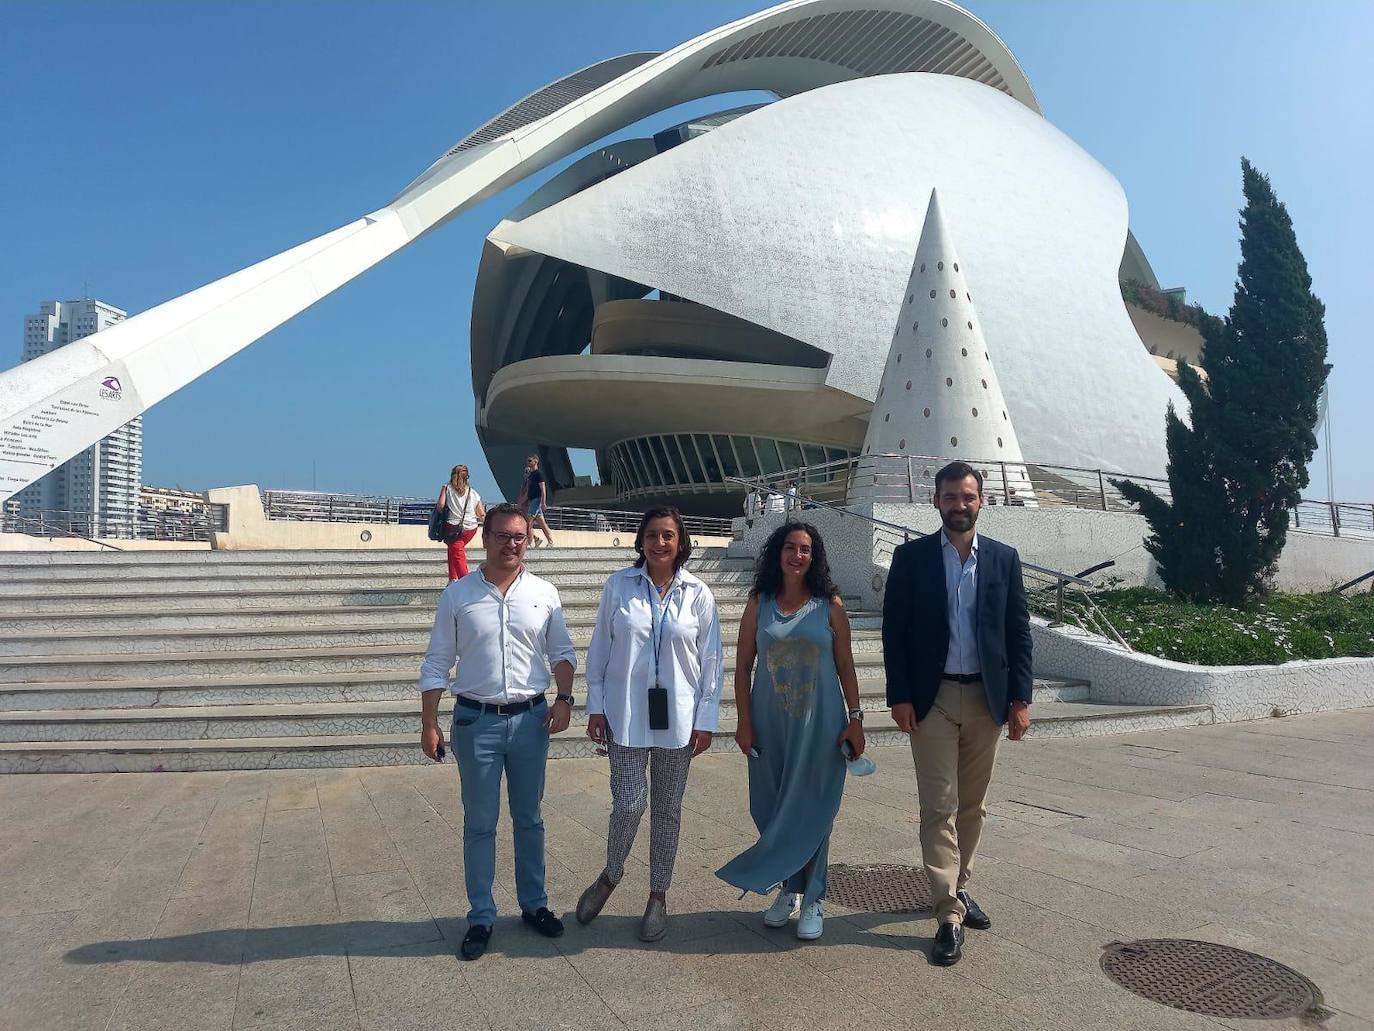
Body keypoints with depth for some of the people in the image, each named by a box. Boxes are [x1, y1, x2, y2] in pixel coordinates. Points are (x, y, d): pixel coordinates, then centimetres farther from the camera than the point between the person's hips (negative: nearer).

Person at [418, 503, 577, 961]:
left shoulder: (544, 593, 1)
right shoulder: (457, 595, -3)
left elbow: (562, 651, 8)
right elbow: (437, 662, 0)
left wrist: (564, 699, -6)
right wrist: (429, 723, -4)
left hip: (531, 718, 2)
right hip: (476, 721, -1)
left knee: (529, 819, 14)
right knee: (479, 824, 8)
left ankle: (534, 904, 29)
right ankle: (481, 917, 21)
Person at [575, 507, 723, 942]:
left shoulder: (698, 595, -2)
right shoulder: (618, 586, -3)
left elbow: (712, 661, 1)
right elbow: (599, 649, 2)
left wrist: (706, 719, -2)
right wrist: (596, 706, 0)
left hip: (678, 718, 1)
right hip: (626, 714, -1)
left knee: (667, 808, 11)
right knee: (629, 803, -4)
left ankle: (658, 895, 29)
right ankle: (610, 874, 26)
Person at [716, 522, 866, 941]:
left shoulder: (830, 605, -1)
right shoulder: (759, 604, 2)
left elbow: (845, 666, 2)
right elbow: (743, 666, 3)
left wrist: (855, 719, -2)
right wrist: (744, 721, -1)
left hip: (820, 724, -2)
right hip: (770, 723, 2)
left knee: (812, 811, 3)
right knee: (773, 810, 8)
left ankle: (812, 899, 16)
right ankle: (788, 889, 26)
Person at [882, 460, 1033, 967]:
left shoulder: (1004, 558, 6)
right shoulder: (911, 557, -1)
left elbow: (1019, 632, 5)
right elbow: (894, 630, -2)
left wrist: (1020, 698, -1)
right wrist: (900, 696, -9)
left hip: (987, 698, 3)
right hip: (932, 698, -3)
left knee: (973, 806, 14)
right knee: (939, 806, -2)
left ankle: (957, 886, 32)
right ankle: (950, 914, 3)